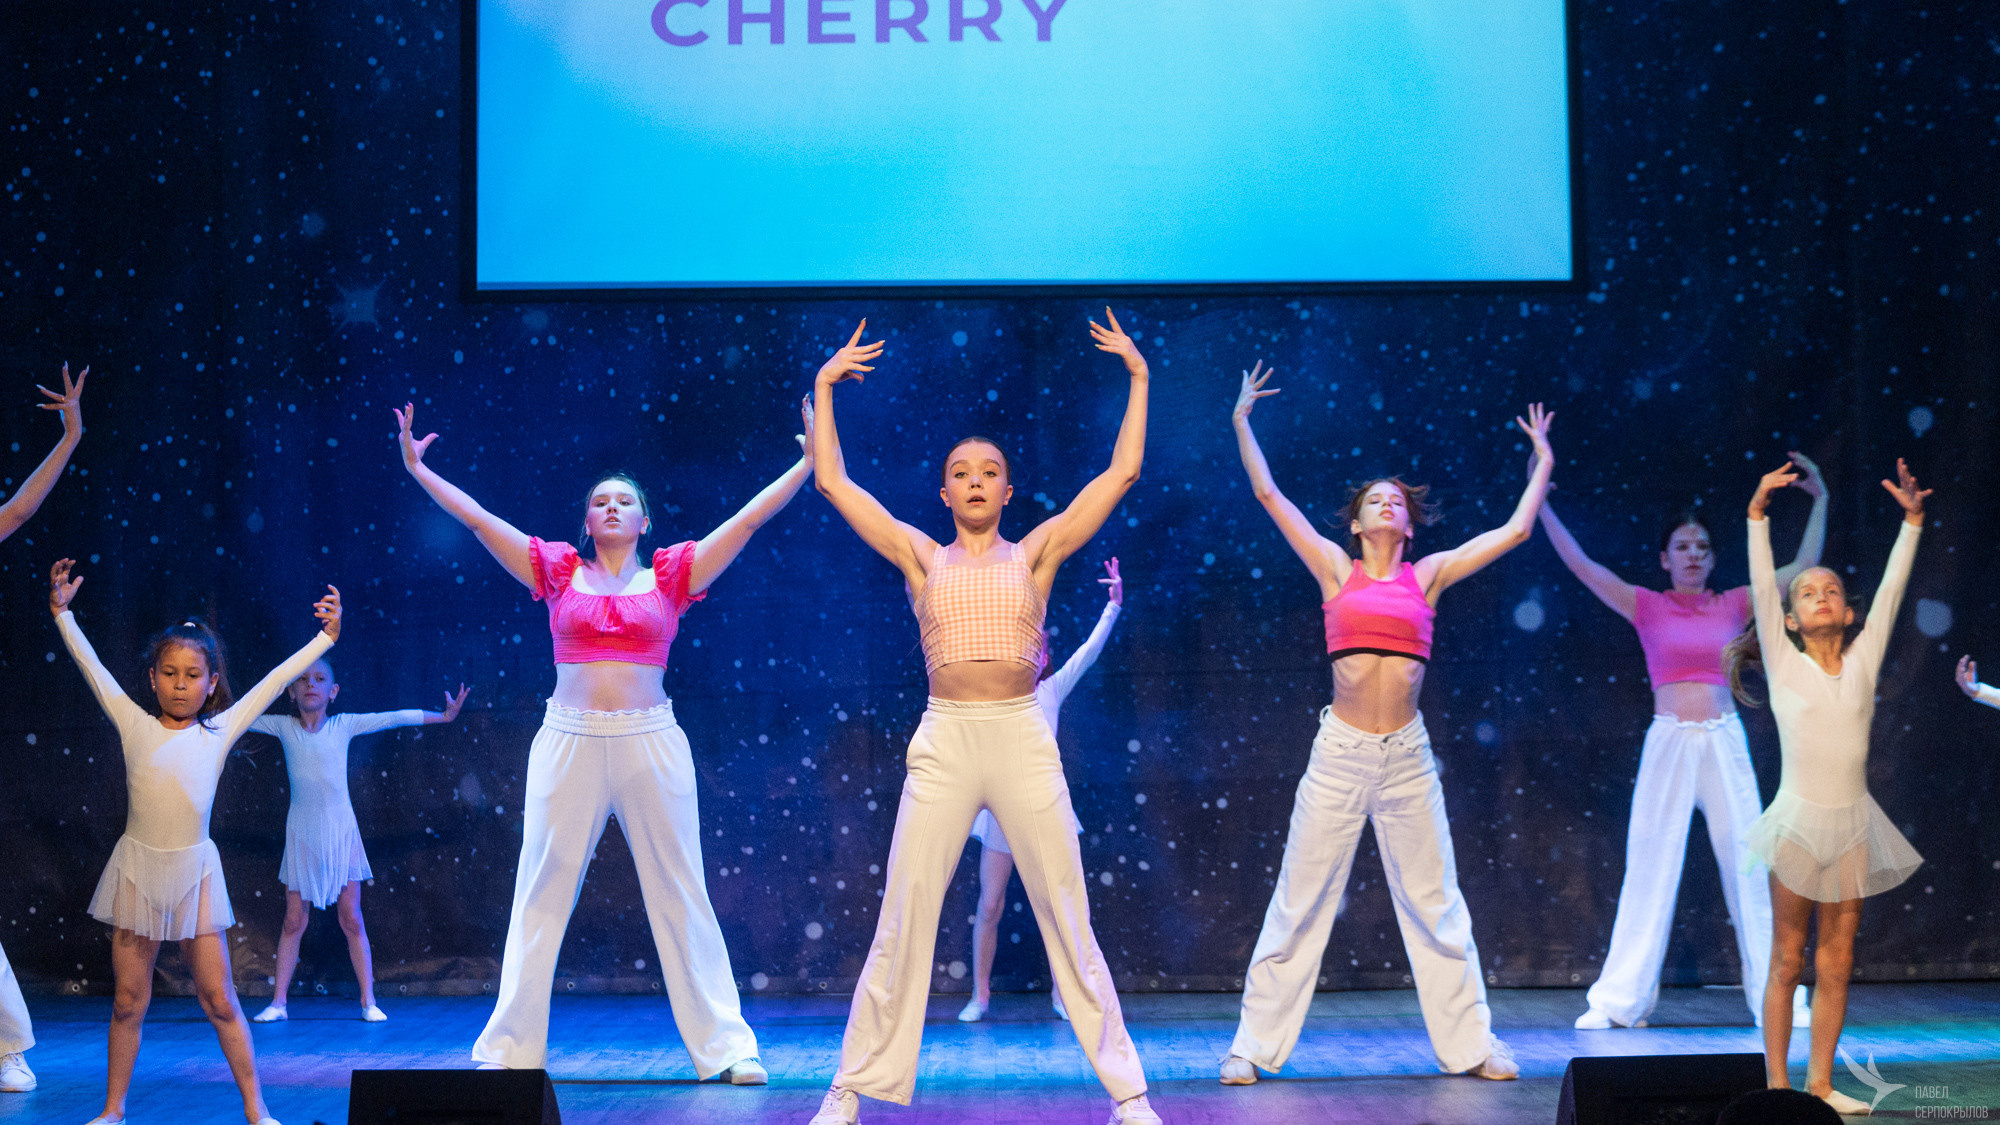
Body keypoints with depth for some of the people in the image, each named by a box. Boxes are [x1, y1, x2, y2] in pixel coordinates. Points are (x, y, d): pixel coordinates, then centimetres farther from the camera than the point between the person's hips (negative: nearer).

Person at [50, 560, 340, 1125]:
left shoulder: (219, 732, 2)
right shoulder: (134, 725, 3)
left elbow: (276, 680, 4)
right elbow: (91, 665, 6)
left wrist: (326, 636, 5)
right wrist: (62, 612, 7)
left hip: (193, 871, 0)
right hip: (137, 868, 1)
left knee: (218, 997, 1)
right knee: (128, 999, 7)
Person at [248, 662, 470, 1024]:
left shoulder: (344, 726, -1)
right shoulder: (284, 727, 1)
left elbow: (393, 718, -3)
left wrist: (442, 716, -5)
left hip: (340, 833, -1)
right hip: (301, 835, 1)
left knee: (351, 919, 0)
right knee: (293, 920, 2)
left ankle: (368, 1000, 5)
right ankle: (278, 1001, 9)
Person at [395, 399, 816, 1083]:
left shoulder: (671, 576, 7)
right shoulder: (560, 573, 9)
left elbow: (750, 516, 4)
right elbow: (476, 518, 9)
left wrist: (809, 462, -2)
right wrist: (418, 469, 6)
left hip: (651, 744, -1)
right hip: (569, 741, 1)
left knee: (680, 894, 2)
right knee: (541, 896, 5)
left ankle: (725, 1048, 6)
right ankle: (510, 1050, 12)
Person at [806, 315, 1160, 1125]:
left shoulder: (1035, 554, 9)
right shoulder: (922, 558, 9)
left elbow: (1122, 471, 9)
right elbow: (831, 480, 10)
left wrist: (1138, 376, 11)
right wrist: (824, 388, 14)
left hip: (1023, 740, 0)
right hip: (943, 742, 0)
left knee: (1069, 922, 2)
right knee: (902, 923, 1)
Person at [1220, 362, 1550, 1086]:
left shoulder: (1428, 575, 9)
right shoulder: (1336, 569, 6)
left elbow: (1515, 529, 13)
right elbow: (1268, 494, 6)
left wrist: (1542, 461, 20)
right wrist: (1242, 421, 11)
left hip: (1408, 755, 1)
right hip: (1339, 753, -1)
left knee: (1436, 904, 6)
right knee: (1300, 902, 1)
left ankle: (1470, 1046, 15)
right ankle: (1254, 1047, 7)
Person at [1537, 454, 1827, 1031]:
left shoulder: (1734, 606, 9)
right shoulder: (1647, 607, 4)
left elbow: (1803, 567, 7)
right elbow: (1580, 564, -3)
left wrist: (1819, 502, 4)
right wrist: (1542, 503, -10)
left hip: (1724, 742, 1)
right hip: (1668, 742, -1)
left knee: (1748, 867, 2)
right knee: (1649, 870, 0)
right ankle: (1620, 1001, 6)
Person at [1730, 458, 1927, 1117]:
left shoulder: (1862, 661, 7)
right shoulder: (1784, 664, 0)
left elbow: (1891, 590, 4)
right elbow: (1761, 587, -8)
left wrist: (1911, 519, 0)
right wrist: (1758, 512, -16)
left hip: (1854, 824, 3)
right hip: (1799, 820, -3)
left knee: (1836, 963, 6)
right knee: (1788, 961, 1)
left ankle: (1820, 1082, 12)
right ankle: (1777, 1084, 6)